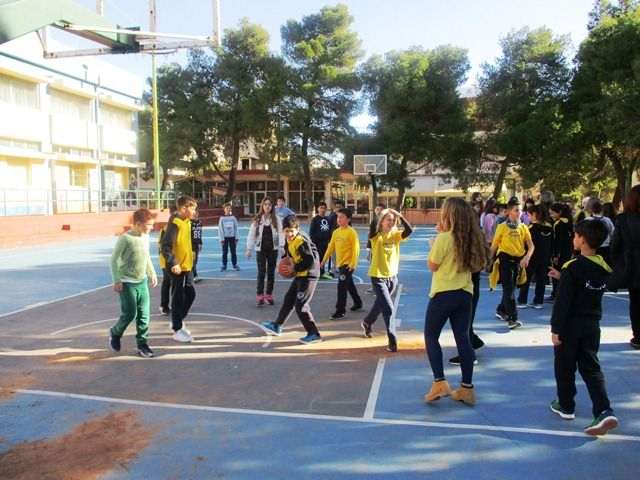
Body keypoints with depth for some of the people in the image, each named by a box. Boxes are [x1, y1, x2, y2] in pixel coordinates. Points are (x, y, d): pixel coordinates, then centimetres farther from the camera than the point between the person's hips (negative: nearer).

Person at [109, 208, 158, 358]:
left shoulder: (146, 237, 5)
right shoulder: (125, 238, -16)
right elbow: (114, 259, -12)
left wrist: (152, 274, 18)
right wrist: (117, 280, -15)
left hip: (142, 282, 6)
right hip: (127, 283, -6)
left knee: (144, 315, 4)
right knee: (130, 314, -1)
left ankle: (142, 344, 13)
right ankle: (115, 333, 27)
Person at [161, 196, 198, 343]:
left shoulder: (187, 222, 9)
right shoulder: (175, 224, -19)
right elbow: (166, 246, -25)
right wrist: (173, 263, -32)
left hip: (187, 265, 9)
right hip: (177, 267, -9)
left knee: (190, 294, 15)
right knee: (178, 297, 0)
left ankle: (178, 321, 32)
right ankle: (177, 330, 11)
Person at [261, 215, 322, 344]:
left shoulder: (302, 242, -22)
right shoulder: (290, 241, 6)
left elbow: (310, 262, -26)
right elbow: (289, 255, 23)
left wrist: (294, 269, -18)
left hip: (308, 275, -10)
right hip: (300, 275, 10)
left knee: (300, 305, -9)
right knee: (288, 300, 20)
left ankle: (314, 334, 0)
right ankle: (277, 326, 36)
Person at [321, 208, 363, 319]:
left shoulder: (351, 232, -14)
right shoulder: (336, 232, 7)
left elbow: (356, 248, -16)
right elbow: (331, 247, 12)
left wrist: (353, 264, -21)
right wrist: (324, 260, 9)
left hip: (348, 263, -8)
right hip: (340, 263, 8)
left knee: (342, 286, -10)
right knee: (349, 285, 20)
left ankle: (340, 311, -5)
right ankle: (358, 303, 38)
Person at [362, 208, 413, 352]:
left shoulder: (395, 235, -2)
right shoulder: (376, 236, -13)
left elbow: (409, 230, -20)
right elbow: (371, 231, -37)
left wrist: (400, 216, -27)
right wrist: (379, 213, -35)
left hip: (392, 277, 5)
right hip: (378, 277, -5)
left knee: (380, 305, 24)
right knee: (388, 308, -12)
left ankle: (367, 323, 51)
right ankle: (392, 341, -2)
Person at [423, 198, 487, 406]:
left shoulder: (444, 238, -15)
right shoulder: (471, 238, 5)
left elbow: (432, 265, -7)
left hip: (443, 293, -6)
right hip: (465, 293, 6)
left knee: (431, 336, 9)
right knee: (463, 339, 11)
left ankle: (439, 382, 1)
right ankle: (467, 388, 17)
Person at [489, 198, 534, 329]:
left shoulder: (523, 227, 6)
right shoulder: (502, 227, -4)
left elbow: (531, 246, 0)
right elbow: (494, 246, -1)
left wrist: (526, 257, -18)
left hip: (518, 260, 5)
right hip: (506, 259, -5)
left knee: (511, 288, 14)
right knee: (508, 289, -8)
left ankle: (501, 310, 33)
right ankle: (512, 318, -9)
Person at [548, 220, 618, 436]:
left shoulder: (572, 267, -17)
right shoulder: (605, 268, 3)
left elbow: (562, 301, -18)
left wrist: (556, 329, -13)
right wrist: (562, 277, 19)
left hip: (571, 325, -6)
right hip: (592, 325, 6)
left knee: (564, 367, 11)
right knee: (591, 368, 9)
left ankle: (566, 406, 24)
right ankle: (604, 411, -4)